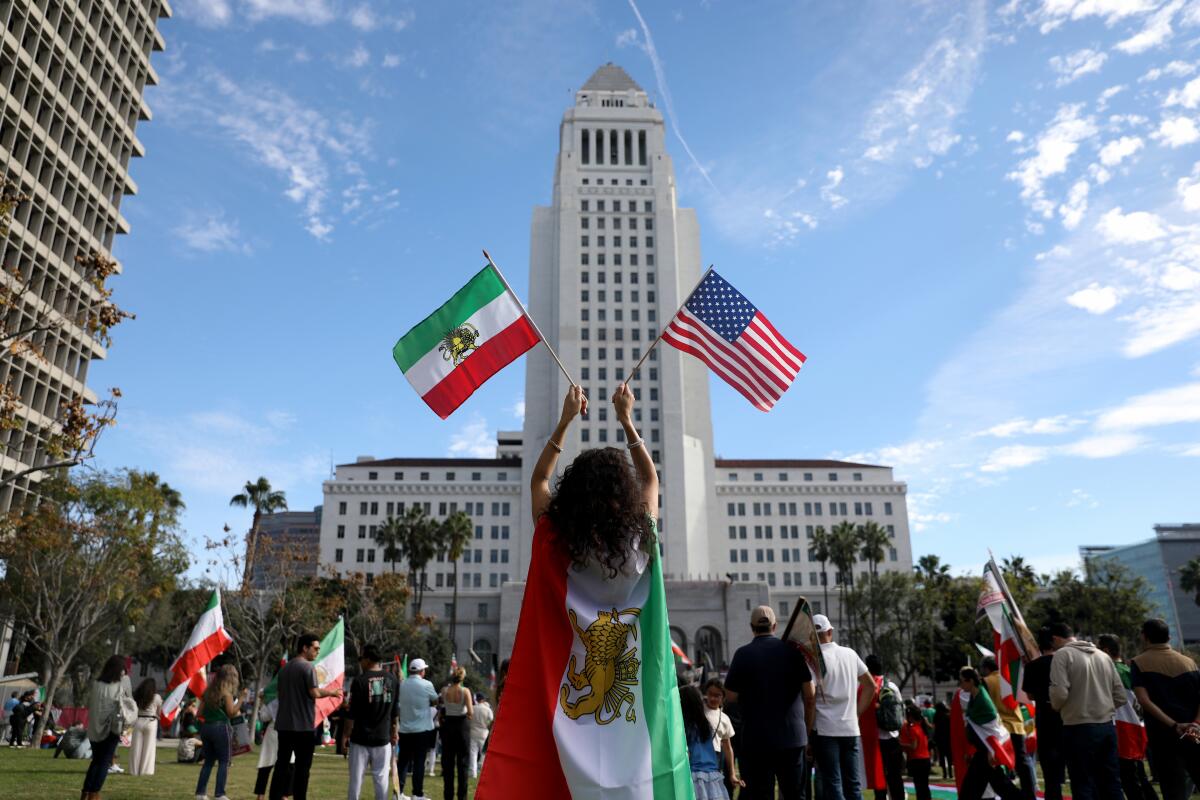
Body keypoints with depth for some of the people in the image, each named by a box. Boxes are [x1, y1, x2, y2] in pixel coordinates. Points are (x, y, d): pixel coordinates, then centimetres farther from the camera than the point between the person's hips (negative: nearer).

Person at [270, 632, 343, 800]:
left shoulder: (284, 668, 13)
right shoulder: (308, 667, -12)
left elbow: (281, 693, 20)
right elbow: (315, 693, -20)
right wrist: (331, 692, -4)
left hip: (284, 724, 7)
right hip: (303, 725, -7)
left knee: (282, 764, 11)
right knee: (302, 766, 1)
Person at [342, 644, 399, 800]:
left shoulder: (360, 680, -10)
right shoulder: (392, 679, 2)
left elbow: (351, 712, -9)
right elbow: (395, 710, 8)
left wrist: (345, 734, 0)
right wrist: (395, 731, 16)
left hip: (361, 737, -3)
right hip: (383, 737, 3)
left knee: (356, 777, 5)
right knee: (381, 777, 7)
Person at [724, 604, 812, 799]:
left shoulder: (743, 654, -7)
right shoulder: (792, 650, -1)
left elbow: (731, 695, -5)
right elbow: (809, 694, -1)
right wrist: (807, 728, 11)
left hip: (756, 738, -2)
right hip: (793, 736, 2)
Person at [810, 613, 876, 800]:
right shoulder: (850, 654, 8)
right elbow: (870, 686, 16)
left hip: (824, 730, -5)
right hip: (851, 728, 5)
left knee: (832, 784, -1)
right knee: (853, 784, 11)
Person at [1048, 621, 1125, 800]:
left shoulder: (1062, 654, -7)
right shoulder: (1103, 655, 14)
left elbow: (1059, 693, -16)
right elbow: (1120, 695, 12)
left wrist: (1056, 707, 4)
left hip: (1079, 728, -7)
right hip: (1107, 726, 7)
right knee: (1111, 783, 14)